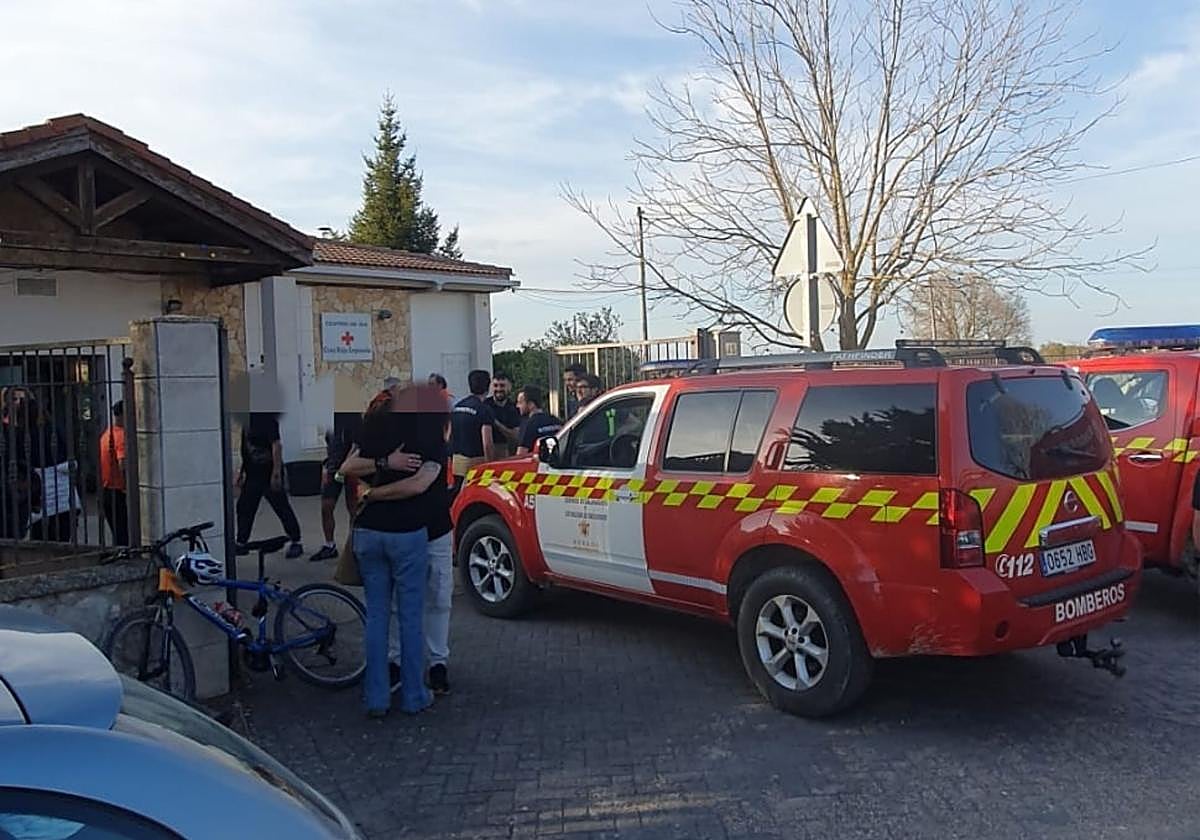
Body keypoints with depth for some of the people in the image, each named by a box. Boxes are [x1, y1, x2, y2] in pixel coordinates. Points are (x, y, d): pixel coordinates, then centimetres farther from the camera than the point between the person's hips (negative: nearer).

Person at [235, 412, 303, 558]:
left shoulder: (267, 419, -15)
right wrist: (241, 471, 21)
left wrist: (276, 473, -24)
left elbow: (277, 445, -20)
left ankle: (296, 542, 9)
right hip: (253, 473, 9)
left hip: (269, 473, -9)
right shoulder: (248, 420, 11)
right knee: (244, 507, 11)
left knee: (282, 508, 0)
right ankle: (241, 543, 21)